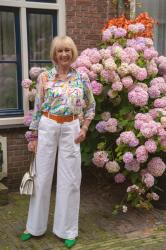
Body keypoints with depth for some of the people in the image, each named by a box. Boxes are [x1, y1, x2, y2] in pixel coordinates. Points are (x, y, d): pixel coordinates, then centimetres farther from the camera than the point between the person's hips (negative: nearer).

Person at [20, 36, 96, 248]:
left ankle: (67, 230, 20)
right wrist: (33, 137, -1)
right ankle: (35, 226, 24)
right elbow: (37, 108, 1)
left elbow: (91, 107, 12)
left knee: (70, 179, 5)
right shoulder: (44, 77, -1)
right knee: (42, 177, 7)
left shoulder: (81, 79, 3)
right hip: (47, 127, -1)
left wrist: (84, 128, 0)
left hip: (71, 129, 1)